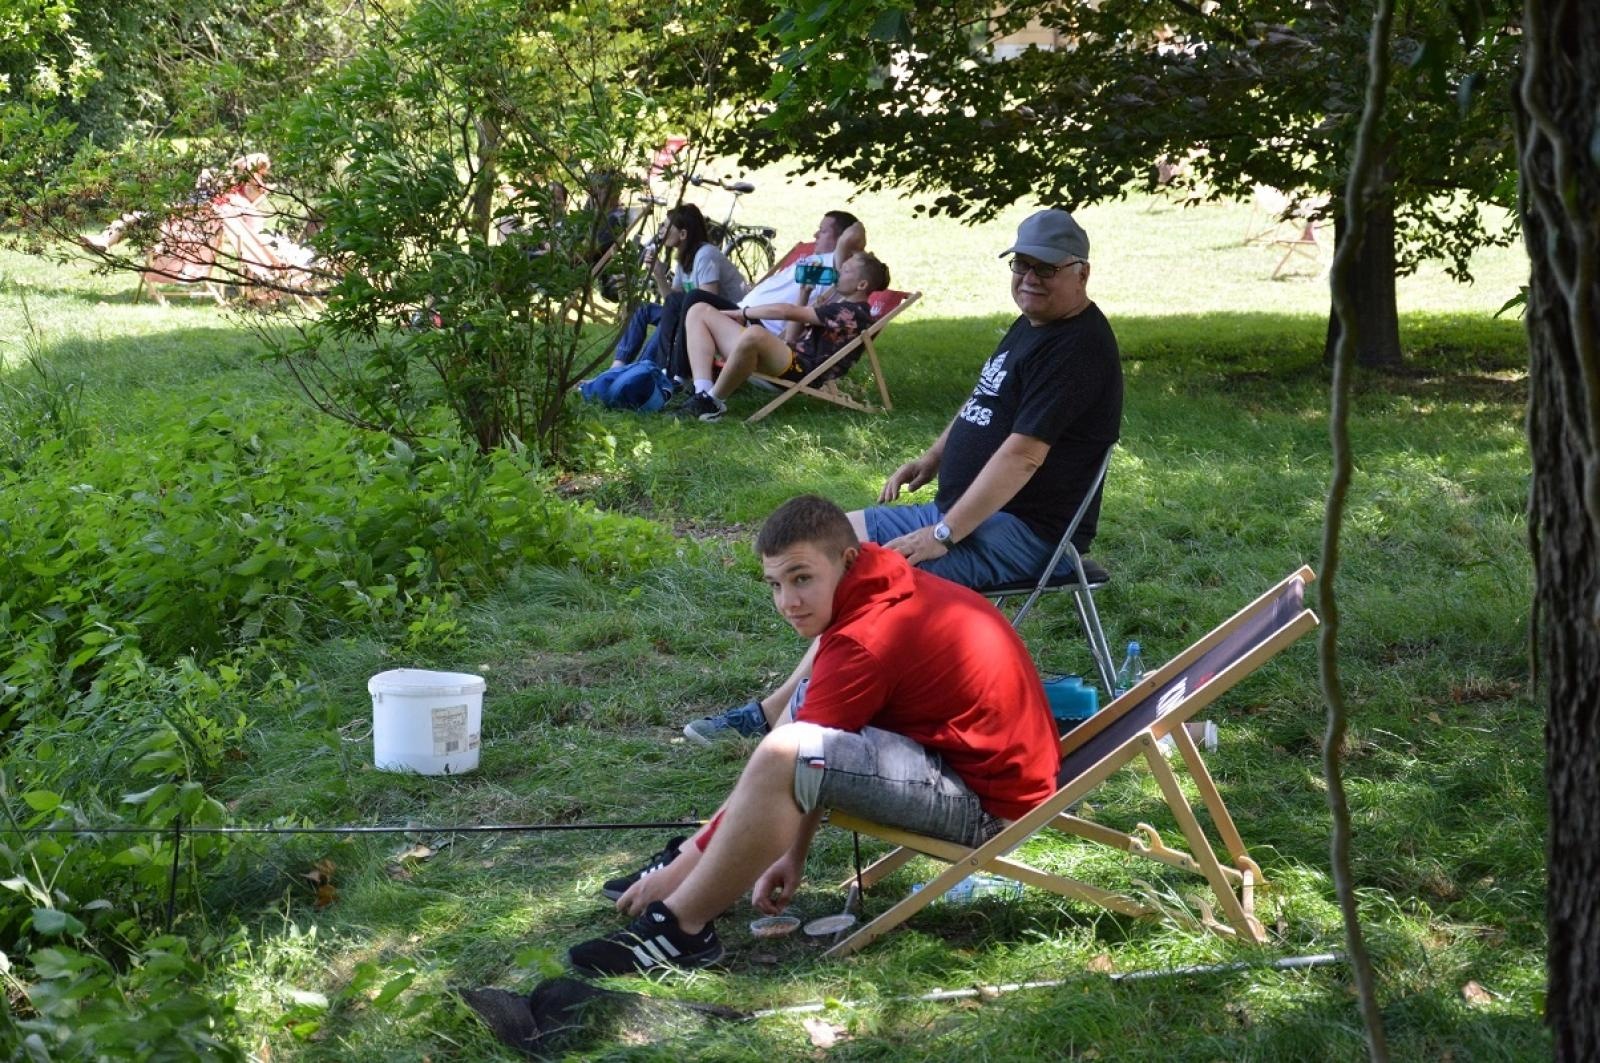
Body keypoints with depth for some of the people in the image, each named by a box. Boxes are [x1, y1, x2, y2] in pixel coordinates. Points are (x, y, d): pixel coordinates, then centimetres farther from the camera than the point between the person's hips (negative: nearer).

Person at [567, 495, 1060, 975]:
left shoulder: (867, 639, -21)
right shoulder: (899, 588, 9)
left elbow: (790, 761, -16)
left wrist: (677, 870, -8)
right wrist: (793, 852, 16)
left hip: (985, 801, -11)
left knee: (784, 755, -27)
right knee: (806, 707, 25)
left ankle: (681, 928, -12)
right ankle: (707, 872, 20)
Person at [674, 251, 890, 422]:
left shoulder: (854, 312, -6)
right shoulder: (838, 304, 25)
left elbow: (788, 312, -9)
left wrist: (742, 313, -1)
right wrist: (804, 294, 19)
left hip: (802, 369, -10)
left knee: (753, 334, -45)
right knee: (699, 311, 2)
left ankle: (713, 402, -24)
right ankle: (702, 393, -22)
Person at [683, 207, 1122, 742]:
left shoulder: (1077, 346, -19)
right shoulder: (1030, 325, 13)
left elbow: (1022, 455, -25)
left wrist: (943, 535, -25)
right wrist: (931, 460, 11)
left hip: (1026, 531, -11)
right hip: (969, 508, 11)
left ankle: (780, 713, -16)